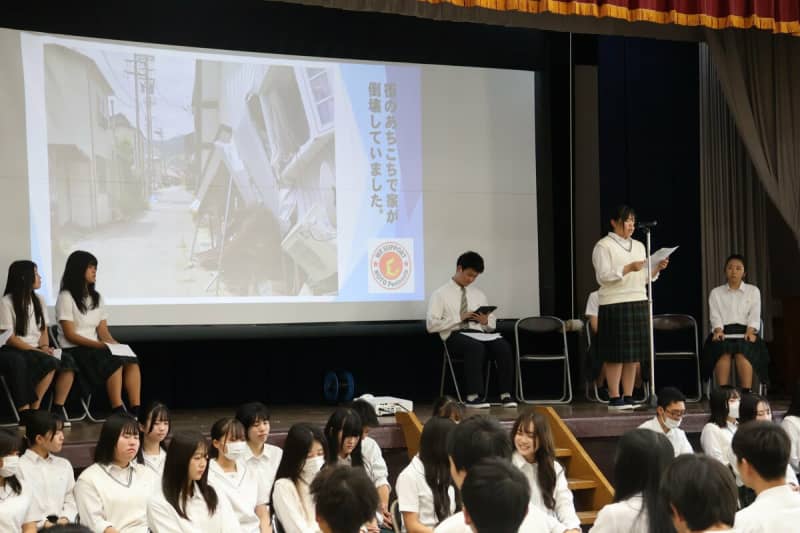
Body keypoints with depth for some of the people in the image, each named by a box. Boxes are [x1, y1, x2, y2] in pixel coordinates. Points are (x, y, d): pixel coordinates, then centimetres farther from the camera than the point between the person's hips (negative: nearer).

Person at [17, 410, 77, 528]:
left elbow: (71, 499, 13)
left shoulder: (64, 465, 18)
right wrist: (42, 523, -13)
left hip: (62, 526, 4)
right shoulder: (19, 467, 0)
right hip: (34, 528, -4)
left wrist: (65, 518, -5)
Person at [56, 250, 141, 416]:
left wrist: (116, 345, -8)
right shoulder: (66, 297, -3)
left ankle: (136, 410, -32)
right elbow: (70, 335, -10)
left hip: (95, 348, 6)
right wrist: (99, 345, -20)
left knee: (132, 361, -22)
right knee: (115, 363, -32)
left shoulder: (96, 298, 19)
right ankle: (118, 412, -34)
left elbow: (103, 331, 13)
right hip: (73, 351, -6)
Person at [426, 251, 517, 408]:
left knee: (503, 346, -28)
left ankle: (505, 394, -25)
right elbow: (431, 325, -5)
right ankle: (473, 396, -34)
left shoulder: (478, 294, 22)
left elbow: (493, 323, 25)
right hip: (455, 336, -5)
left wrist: (486, 321, 0)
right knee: (476, 347, -39)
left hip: (479, 333, 5)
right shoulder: (440, 294, 6)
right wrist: (459, 318, -13)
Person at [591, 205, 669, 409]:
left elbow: (644, 278, 19)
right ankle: (614, 398, -1)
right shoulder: (603, 246, -2)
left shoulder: (639, 246, 19)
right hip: (614, 305, -7)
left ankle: (628, 397, 10)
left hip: (639, 302, 7)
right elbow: (603, 276, -12)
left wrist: (657, 268, 0)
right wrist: (628, 268, -20)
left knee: (634, 354, 5)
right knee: (616, 354, -6)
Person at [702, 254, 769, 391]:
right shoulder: (716, 292, 21)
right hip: (723, 332, 0)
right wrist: (718, 330, -14)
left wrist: (750, 331, -13)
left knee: (742, 352, -35)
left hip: (744, 332, 0)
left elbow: (755, 315, 7)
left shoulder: (753, 290, 20)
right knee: (723, 351, -34)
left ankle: (747, 393, -41)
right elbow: (715, 316, 7)